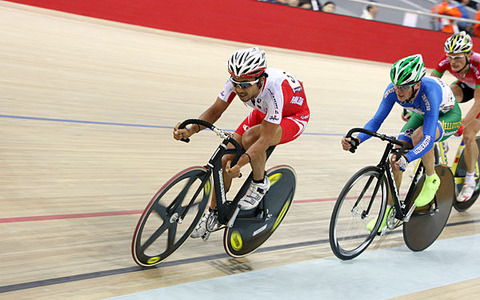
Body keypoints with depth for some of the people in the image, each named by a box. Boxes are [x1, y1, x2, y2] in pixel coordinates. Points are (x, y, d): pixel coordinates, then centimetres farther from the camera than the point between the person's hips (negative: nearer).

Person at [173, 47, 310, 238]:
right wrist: (191, 130, -30)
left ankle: (260, 183, -9)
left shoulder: (274, 89, -41)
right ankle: (213, 211, 14)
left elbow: (265, 138, -39)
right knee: (226, 160, -7)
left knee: (249, 138, -35)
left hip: (294, 116, -6)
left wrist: (241, 162, -51)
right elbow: (215, 110, -14)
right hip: (263, 113, 6)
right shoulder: (237, 81, -25)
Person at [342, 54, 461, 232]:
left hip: (449, 115, -5)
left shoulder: (429, 93, -42)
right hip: (422, 114, 5)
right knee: (396, 155, -13)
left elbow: (428, 139, -46)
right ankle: (388, 210, 1)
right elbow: (376, 121, -23)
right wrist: (356, 140, -41)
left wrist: (407, 159, -62)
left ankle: (432, 180, -9)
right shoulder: (393, 90, -28)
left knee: (419, 136, -37)